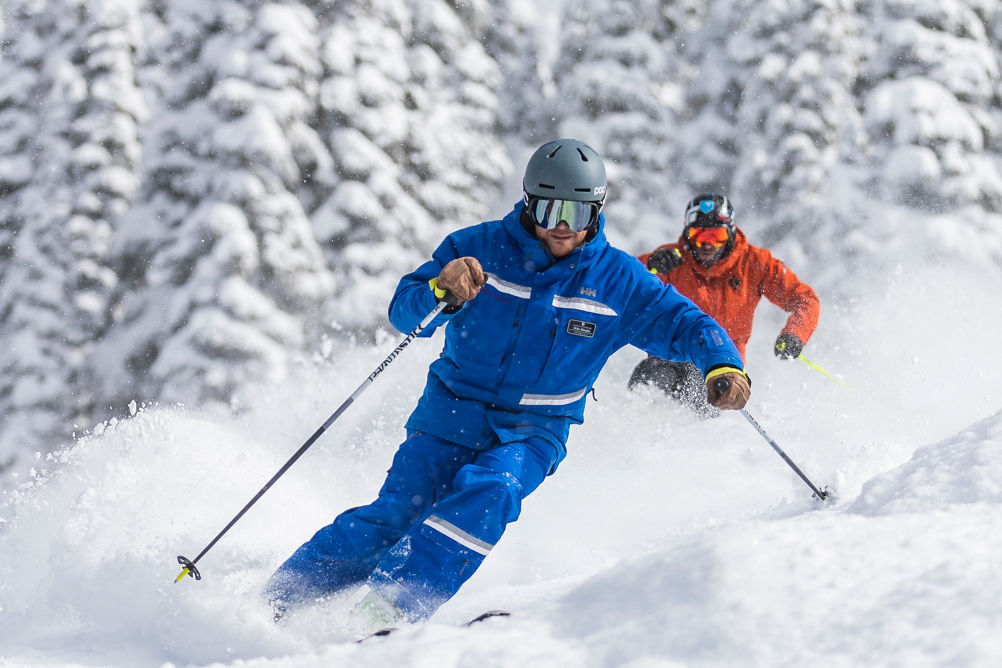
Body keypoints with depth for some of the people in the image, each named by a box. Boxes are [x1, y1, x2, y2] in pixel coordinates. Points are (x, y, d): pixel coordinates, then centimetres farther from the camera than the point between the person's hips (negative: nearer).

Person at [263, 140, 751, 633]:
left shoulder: (615, 279, 0)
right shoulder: (481, 247, -3)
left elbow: (680, 322, 0)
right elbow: (403, 313, -8)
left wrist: (722, 364, -21)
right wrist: (440, 289, -31)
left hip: (534, 432, 1)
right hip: (451, 413, 0)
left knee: (489, 492, -30)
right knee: (396, 513, -15)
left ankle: (390, 607, -34)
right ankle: (277, 602, -2)